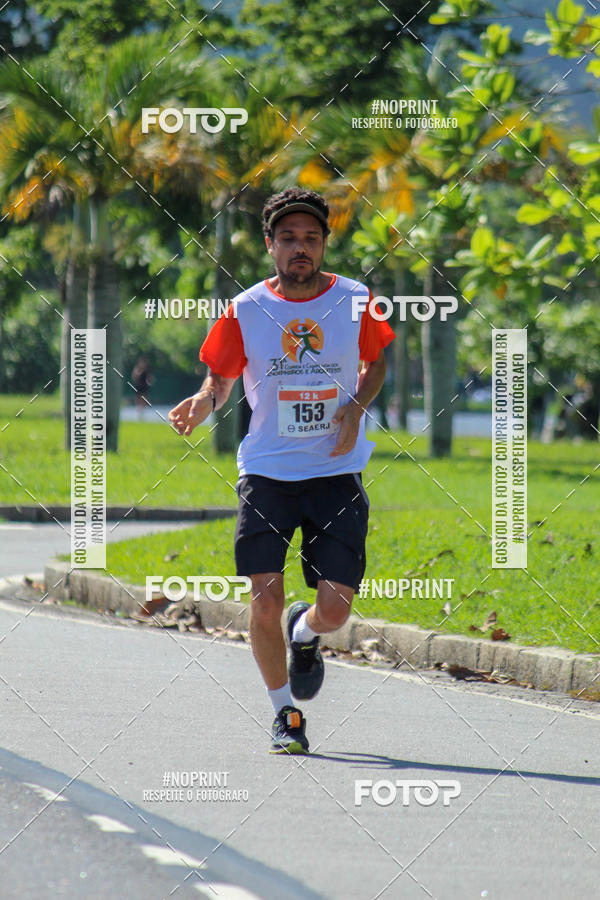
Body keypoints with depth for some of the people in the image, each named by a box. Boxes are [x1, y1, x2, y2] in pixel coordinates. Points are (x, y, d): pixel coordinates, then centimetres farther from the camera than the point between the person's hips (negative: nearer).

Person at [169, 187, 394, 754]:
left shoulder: (356, 301, -2)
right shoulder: (244, 311, -4)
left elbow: (377, 362, 15)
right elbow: (220, 379, 8)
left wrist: (356, 406, -5)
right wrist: (201, 405, -14)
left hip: (336, 471, 1)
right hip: (266, 473, 0)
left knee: (335, 608, -5)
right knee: (265, 602, -10)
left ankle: (304, 633, 34)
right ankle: (284, 714, 12)